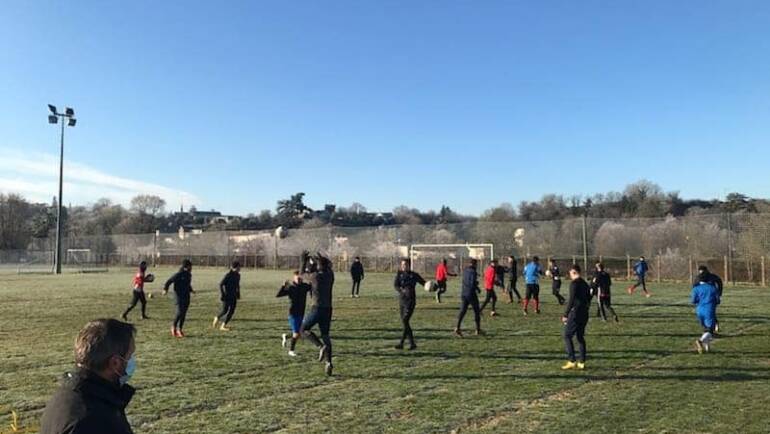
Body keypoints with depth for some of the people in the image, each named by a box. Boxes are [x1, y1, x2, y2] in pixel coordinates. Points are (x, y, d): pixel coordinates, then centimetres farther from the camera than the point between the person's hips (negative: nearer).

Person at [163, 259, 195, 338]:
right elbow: (169, 281, -10)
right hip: (179, 295, -7)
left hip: (186, 296, 7)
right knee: (180, 312, -12)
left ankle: (180, 329, 16)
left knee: (184, 313, 7)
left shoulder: (189, 275, 10)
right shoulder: (178, 274, -12)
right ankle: (174, 327, 8)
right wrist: (165, 289, -22)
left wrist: (191, 290, 12)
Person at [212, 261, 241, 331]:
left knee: (231, 310, 1)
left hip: (233, 296, 6)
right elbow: (220, 284, -13)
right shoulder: (228, 275, -16)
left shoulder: (238, 275, 4)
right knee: (225, 310, -1)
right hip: (226, 295, -6)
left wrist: (238, 294, 15)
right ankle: (217, 318, 25)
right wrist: (222, 294, -17)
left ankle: (223, 325, 12)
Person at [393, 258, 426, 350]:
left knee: (405, 321, -14)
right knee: (404, 322, 7)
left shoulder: (414, 275, -1)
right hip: (402, 300, 4)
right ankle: (412, 343, 17)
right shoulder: (399, 274, 4)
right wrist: (402, 290, -28)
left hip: (410, 301, -4)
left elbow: (424, 283, 4)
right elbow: (395, 285, -8)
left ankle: (401, 343, -10)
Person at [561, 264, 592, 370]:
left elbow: (571, 300, -18)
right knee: (580, 337, 13)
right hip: (584, 315, 8)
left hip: (575, 313, -8)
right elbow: (589, 300, 19)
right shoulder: (585, 284, 14)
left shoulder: (574, 283, -12)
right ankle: (582, 362, 14)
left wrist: (565, 315, -15)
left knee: (567, 336, -1)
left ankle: (572, 361, -7)